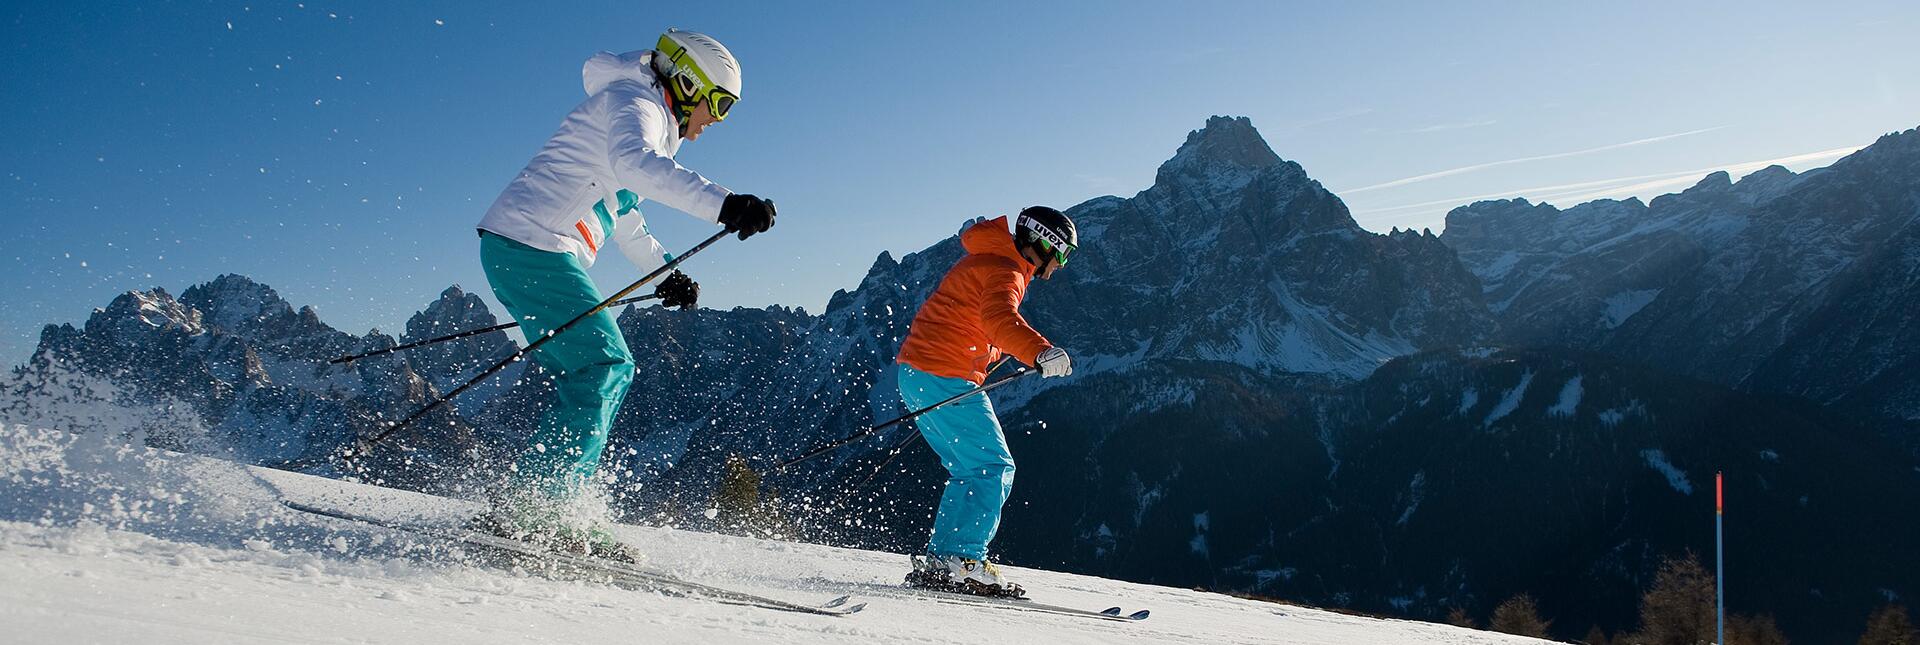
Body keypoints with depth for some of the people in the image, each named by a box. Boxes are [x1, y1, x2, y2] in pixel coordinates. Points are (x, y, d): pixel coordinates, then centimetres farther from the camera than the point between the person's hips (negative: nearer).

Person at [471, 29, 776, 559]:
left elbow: (624, 221, 36)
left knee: (597, 375, 8)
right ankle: (529, 508, -20)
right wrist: (722, 204, -40)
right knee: (603, 366, -15)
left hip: (517, 251, 10)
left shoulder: (652, 125, 26)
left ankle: (555, 509, 6)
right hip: (530, 243, -10)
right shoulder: (635, 102, -5)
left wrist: (666, 271, 21)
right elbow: (632, 162, -30)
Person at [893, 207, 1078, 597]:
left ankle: (939, 561, 11)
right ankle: (961, 561, -16)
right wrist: (1040, 352, -49)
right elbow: (1000, 319, -33)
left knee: (972, 472, 14)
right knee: (994, 468, -10)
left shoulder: (986, 261, 21)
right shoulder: (1003, 271, -11)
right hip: (944, 377, -10)